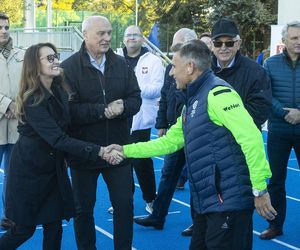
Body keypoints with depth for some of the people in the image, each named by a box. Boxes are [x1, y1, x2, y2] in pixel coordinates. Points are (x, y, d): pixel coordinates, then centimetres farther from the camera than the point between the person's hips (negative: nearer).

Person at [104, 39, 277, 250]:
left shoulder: (218, 93, -14)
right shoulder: (194, 101, 18)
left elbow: (252, 138, -22)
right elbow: (169, 142, 24)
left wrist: (259, 189, -21)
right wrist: (125, 150, 23)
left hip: (229, 201, -10)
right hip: (207, 201, 10)